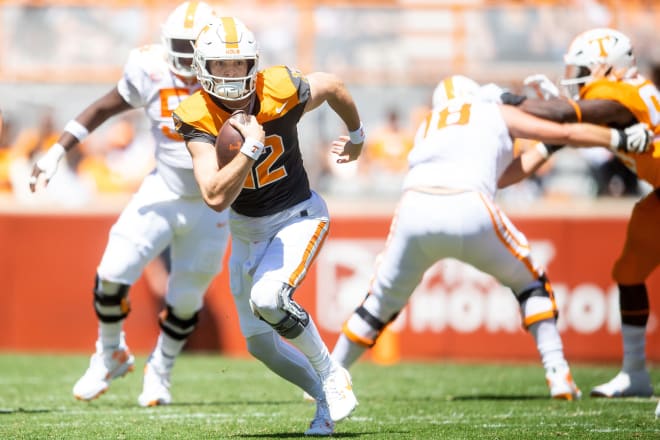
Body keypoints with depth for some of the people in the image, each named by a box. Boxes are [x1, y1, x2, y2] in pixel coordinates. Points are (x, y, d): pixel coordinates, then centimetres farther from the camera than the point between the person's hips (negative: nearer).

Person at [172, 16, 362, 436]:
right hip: (247, 227, 4)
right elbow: (216, 197, -31)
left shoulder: (281, 92, -22)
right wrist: (251, 147, -39)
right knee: (261, 344, 8)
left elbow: (333, 86, 2)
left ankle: (332, 376, -8)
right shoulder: (199, 119, -21)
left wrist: (356, 135, 19)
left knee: (268, 299, -28)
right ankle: (327, 398, 29)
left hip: (297, 215, -4)